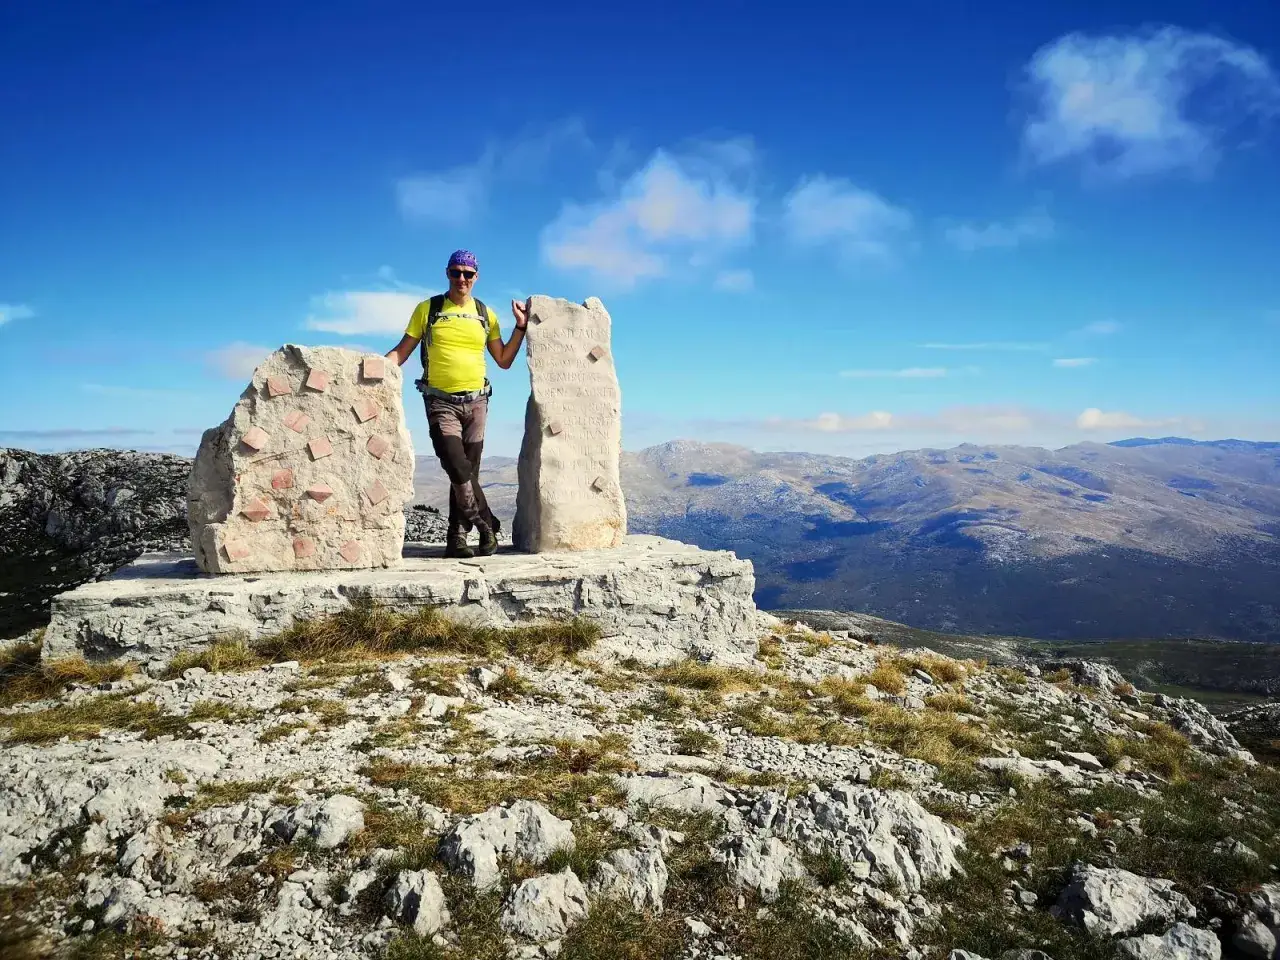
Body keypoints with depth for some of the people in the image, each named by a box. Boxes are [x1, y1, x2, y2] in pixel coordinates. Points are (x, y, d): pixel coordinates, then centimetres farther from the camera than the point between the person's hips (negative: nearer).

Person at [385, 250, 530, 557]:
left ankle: (457, 538, 12)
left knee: (467, 472, 4)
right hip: (441, 403, -3)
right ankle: (488, 526, -2)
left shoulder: (485, 314, 10)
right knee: (459, 470, -17)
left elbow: (504, 360, 13)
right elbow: (401, 352, 4)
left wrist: (521, 326, 5)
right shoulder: (427, 309, 4)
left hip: (475, 402, 3)